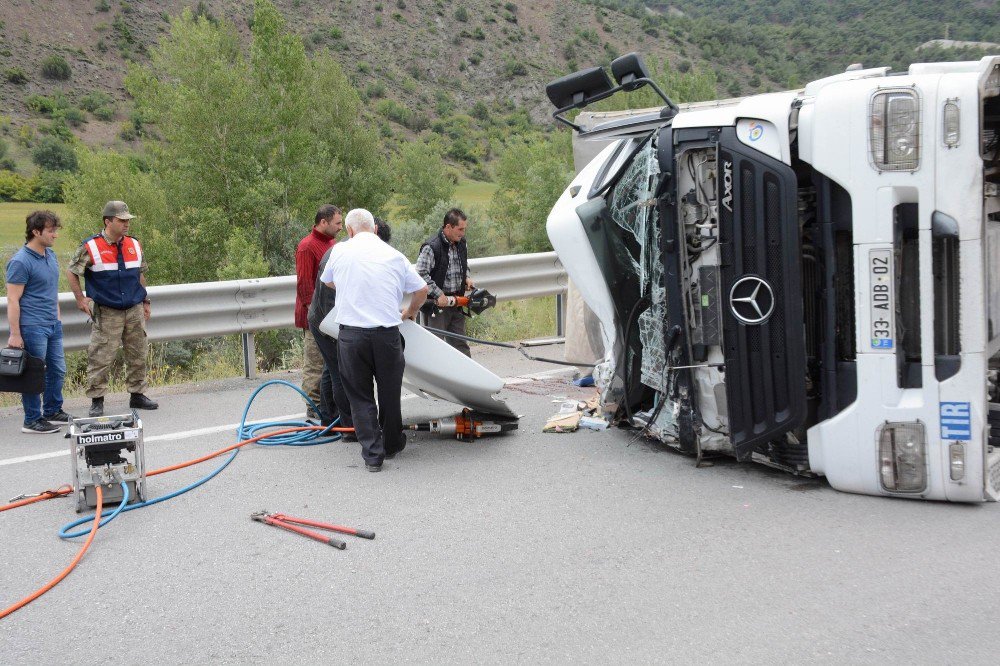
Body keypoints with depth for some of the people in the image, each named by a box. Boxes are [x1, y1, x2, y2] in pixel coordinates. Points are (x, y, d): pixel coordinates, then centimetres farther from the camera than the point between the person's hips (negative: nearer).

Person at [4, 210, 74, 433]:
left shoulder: (50, 255, 9)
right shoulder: (20, 262, -16)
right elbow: (13, 300, -16)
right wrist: (15, 334, -17)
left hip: (53, 325, 8)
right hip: (33, 328, -8)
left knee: (57, 371, 15)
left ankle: (52, 412, 30)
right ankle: (32, 421, 12)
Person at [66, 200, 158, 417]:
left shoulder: (134, 245, 8)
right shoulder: (90, 247, -7)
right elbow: (71, 272, 2)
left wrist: (145, 301, 19)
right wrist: (81, 299, -2)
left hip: (135, 311, 5)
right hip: (106, 314, -5)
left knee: (138, 355, 10)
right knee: (101, 358, -4)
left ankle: (137, 395, 23)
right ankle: (97, 401, 5)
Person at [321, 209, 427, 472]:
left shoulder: (341, 250, 4)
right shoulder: (393, 255, 6)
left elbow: (328, 281, 24)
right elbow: (422, 289, 13)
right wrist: (411, 312, 33)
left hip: (351, 335, -1)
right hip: (387, 333, 1)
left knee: (360, 396, 9)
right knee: (389, 391, 17)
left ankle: (372, 453, 6)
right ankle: (392, 445, 33)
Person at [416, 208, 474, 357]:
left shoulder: (462, 244, 6)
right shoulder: (431, 247, -18)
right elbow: (421, 274, -20)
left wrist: (466, 278, 7)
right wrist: (438, 294, -21)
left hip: (456, 302, 7)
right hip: (436, 305, -7)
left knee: (460, 344, 14)